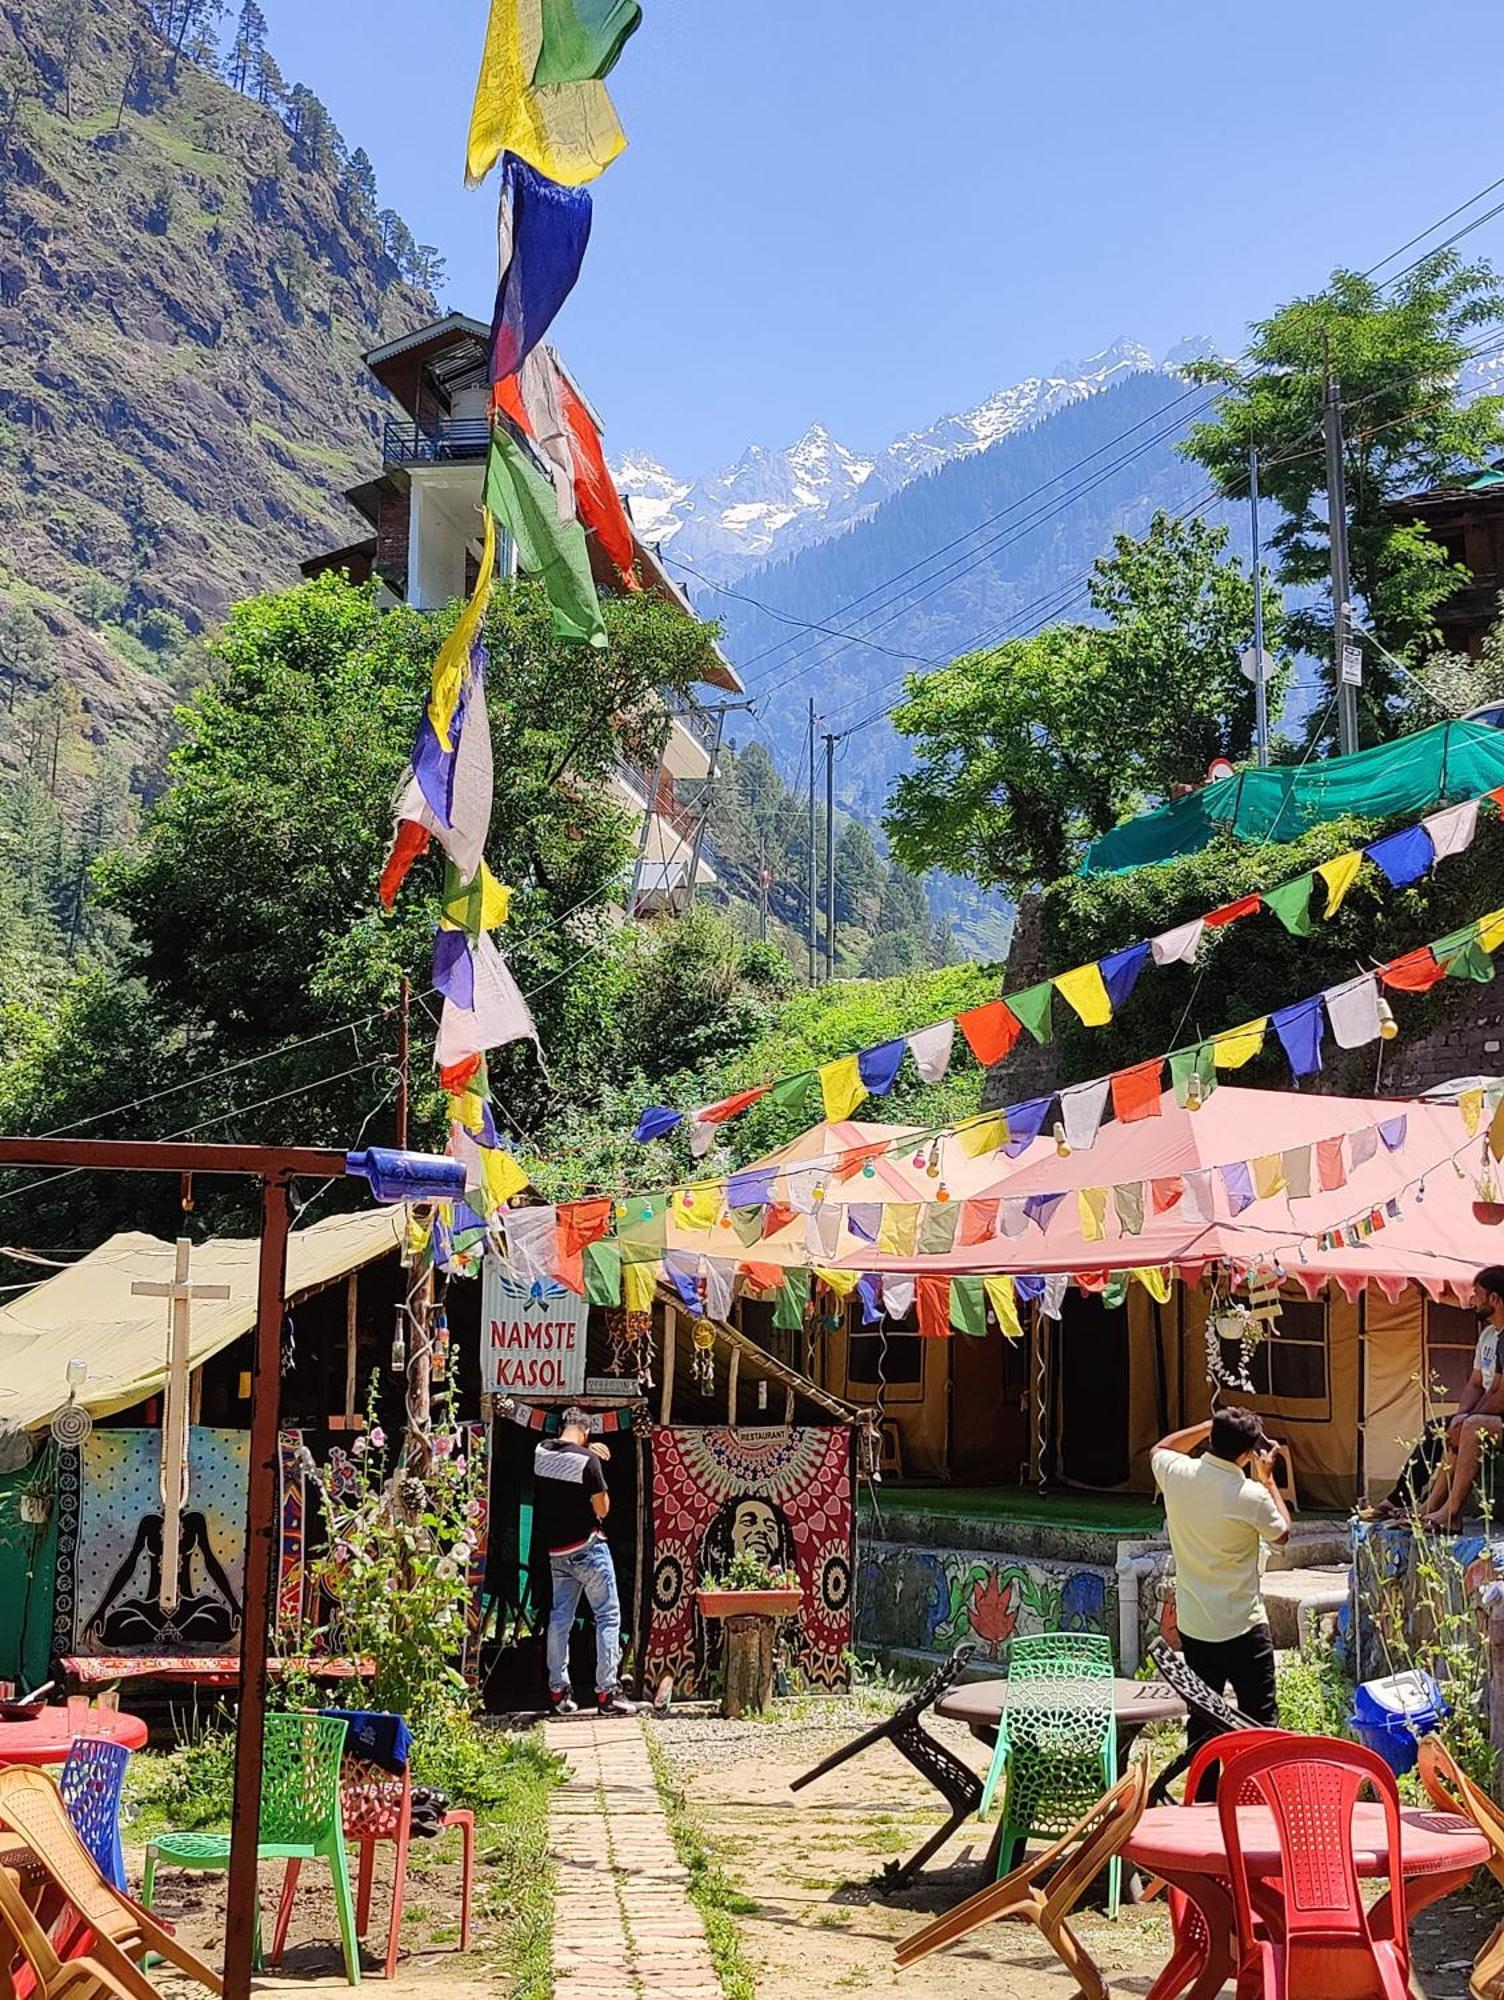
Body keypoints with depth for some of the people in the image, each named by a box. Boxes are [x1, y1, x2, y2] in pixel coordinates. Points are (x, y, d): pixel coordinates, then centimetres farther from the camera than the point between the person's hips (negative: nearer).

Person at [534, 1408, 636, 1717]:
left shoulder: (541, 1452, 1)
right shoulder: (587, 1460, -18)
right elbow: (602, 1509, -12)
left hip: (556, 1550, 6)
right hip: (588, 1547, -6)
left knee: (560, 1618, 12)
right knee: (608, 1616, -1)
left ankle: (558, 1692, 15)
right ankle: (606, 1693, -6)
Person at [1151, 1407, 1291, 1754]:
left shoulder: (1177, 1475, -9)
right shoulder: (1252, 1495, -21)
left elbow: (1160, 1449, 18)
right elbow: (1282, 1534, 1)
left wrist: (1209, 1427, 12)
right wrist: (1267, 1478, 6)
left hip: (1192, 1625, 5)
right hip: (1243, 1628, -5)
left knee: (1202, 1719, 15)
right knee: (1259, 1719, 8)